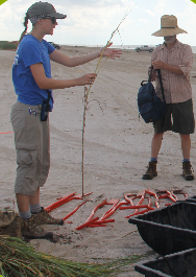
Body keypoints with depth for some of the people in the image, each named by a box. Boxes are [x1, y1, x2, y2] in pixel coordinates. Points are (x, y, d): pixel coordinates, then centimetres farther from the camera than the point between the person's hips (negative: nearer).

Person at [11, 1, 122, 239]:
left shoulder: (41, 45, 13)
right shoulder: (29, 45, -16)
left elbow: (69, 61, 19)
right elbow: (42, 81, -21)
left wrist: (100, 53, 15)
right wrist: (78, 82, -18)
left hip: (39, 110, 10)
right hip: (28, 111, -10)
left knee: (40, 163, 16)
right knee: (28, 165, -5)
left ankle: (36, 212, 27)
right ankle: (26, 224, 2)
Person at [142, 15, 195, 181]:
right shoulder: (157, 51, 9)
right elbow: (153, 77, 11)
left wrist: (164, 66, -21)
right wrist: (152, 73, -12)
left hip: (182, 98, -2)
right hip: (161, 97, 2)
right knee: (158, 132, 3)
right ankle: (152, 166, 11)